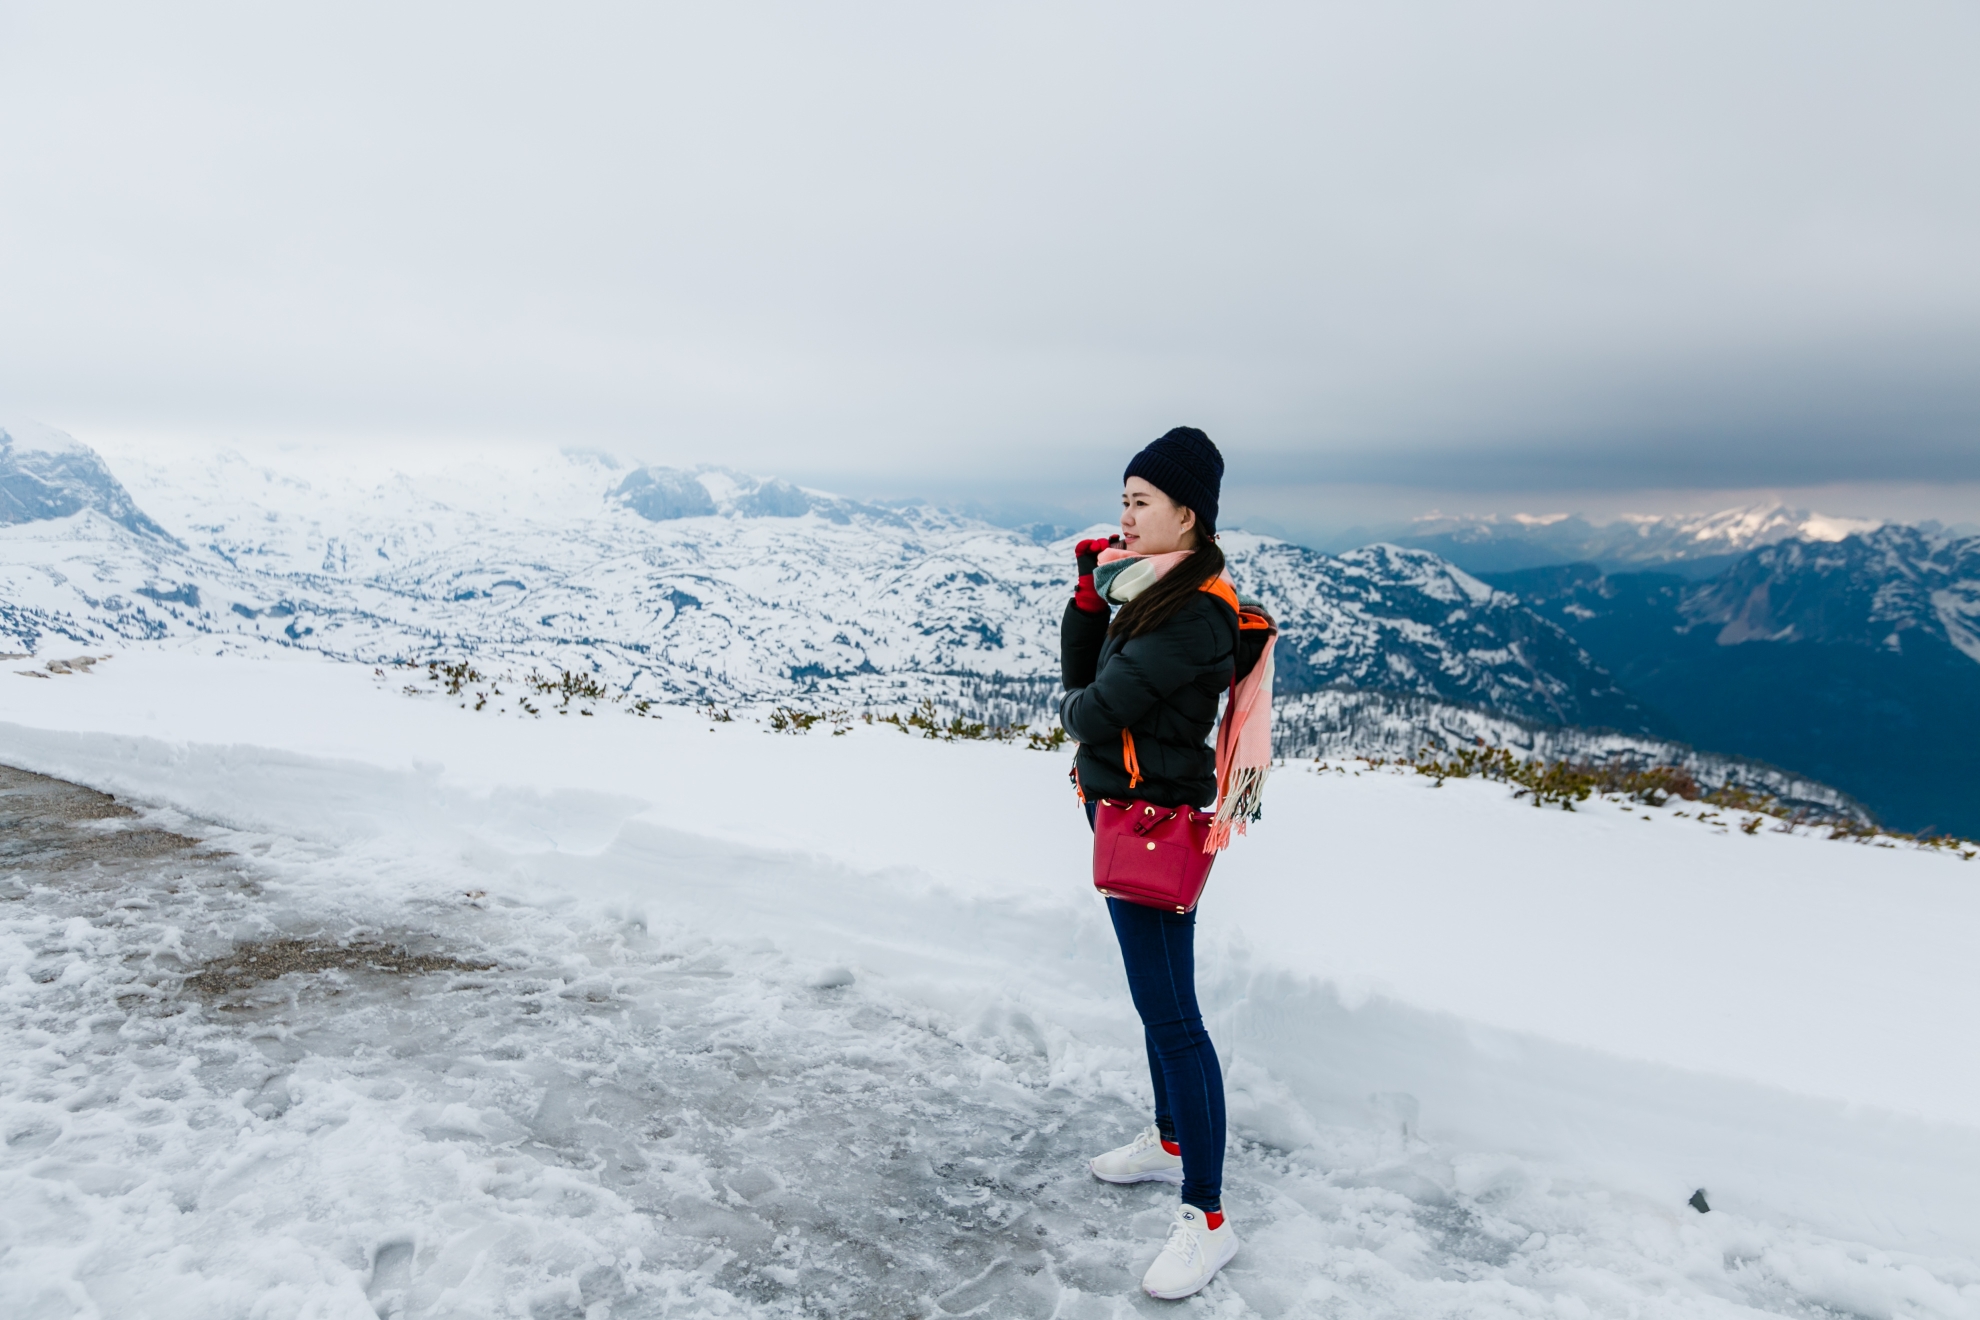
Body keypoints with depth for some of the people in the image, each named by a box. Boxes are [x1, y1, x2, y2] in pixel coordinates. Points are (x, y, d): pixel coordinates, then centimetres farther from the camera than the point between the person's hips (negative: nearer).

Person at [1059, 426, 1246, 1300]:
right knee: (1157, 996, 21)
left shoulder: (1193, 613, -22)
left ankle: (1207, 1219, 6)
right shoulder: (1149, 587, 9)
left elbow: (1098, 711, -23)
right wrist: (1089, 592, -4)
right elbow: (1080, 671, 9)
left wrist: (1072, 707, 0)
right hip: (1126, 810, 10)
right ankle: (1170, 1141, 39)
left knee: (1169, 1012, -5)